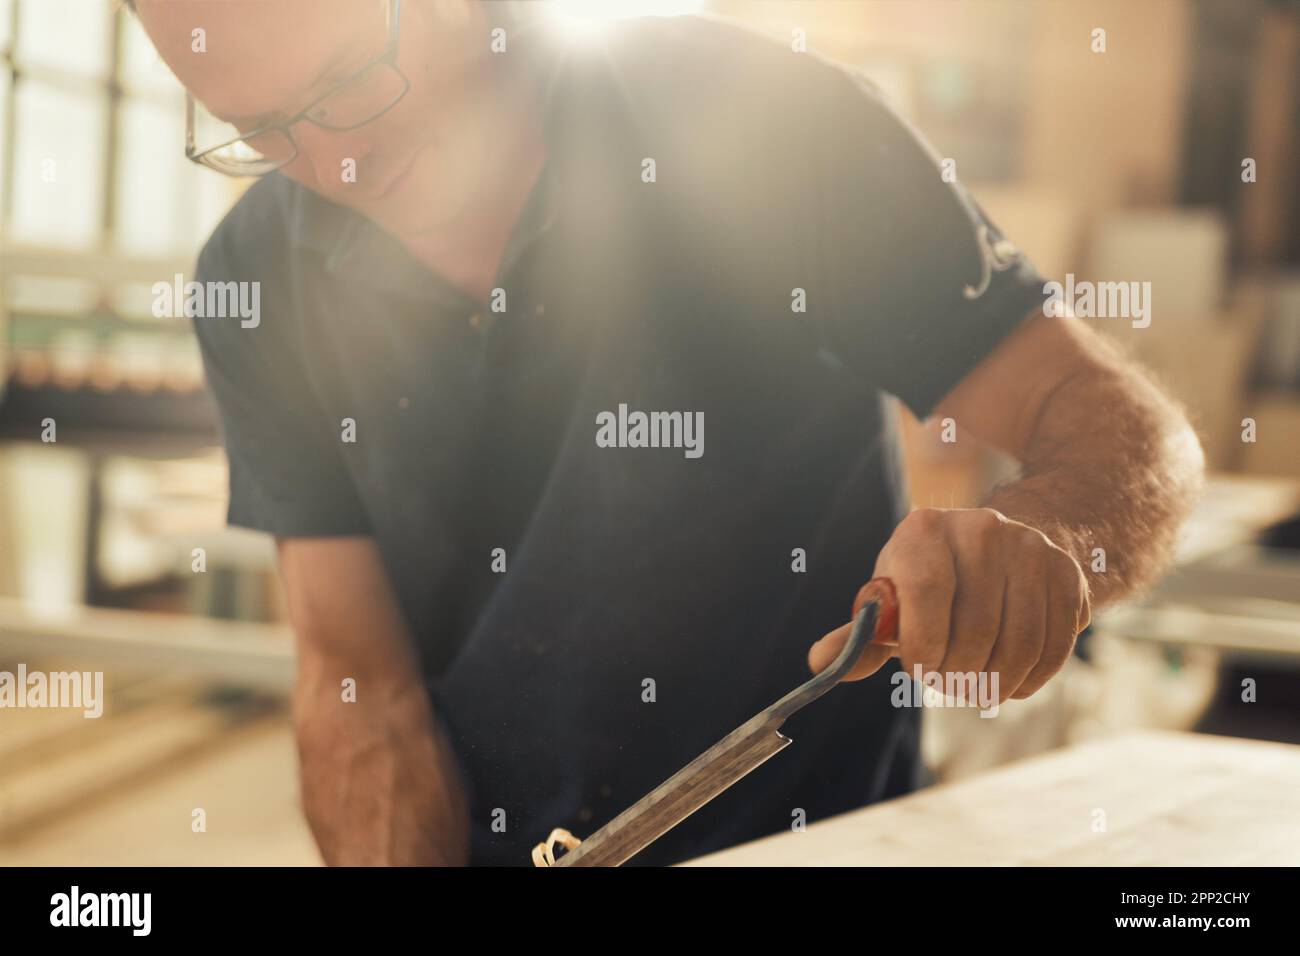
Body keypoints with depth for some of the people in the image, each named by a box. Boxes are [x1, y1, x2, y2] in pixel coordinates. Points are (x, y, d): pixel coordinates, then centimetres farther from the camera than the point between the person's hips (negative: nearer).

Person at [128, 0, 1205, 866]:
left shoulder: (759, 119, -14)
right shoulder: (262, 281, -4)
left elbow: (1127, 427, -13)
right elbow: (357, 675, -6)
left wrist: (1042, 544, -34)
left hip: (800, 835, -2)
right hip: (469, 841, 3)